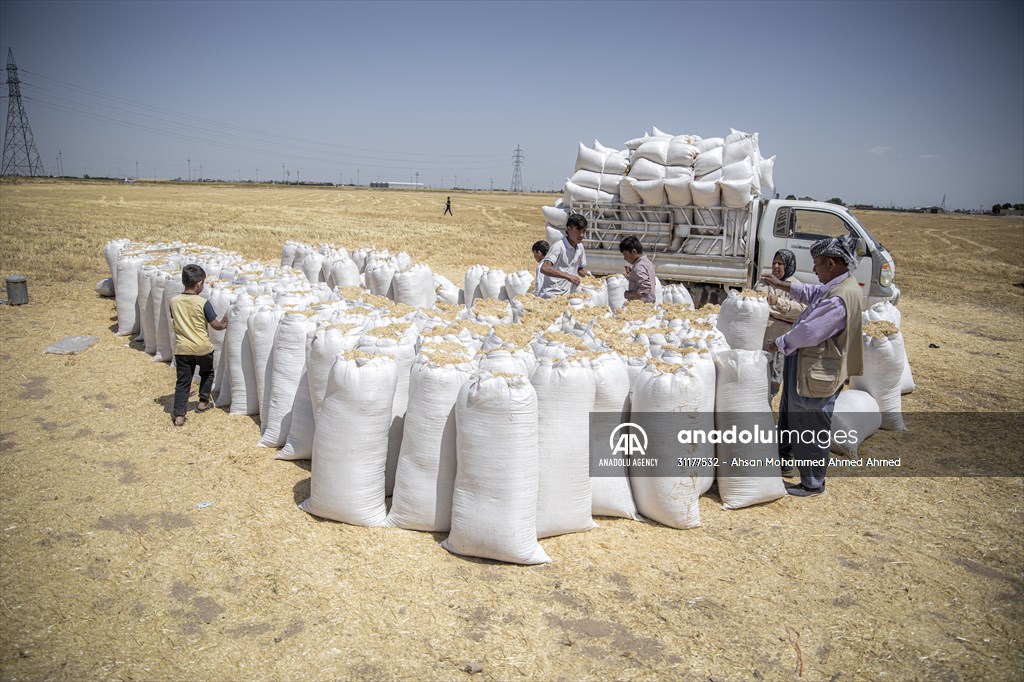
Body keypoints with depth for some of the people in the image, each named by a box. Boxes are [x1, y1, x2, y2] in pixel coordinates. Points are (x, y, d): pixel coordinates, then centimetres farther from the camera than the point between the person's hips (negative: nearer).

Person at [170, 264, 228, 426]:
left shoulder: (174, 301, -2)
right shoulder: (203, 303, -14)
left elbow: (175, 320, 12)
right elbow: (216, 325, -8)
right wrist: (224, 324, 13)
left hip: (182, 348, 3)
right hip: (202, 348, -3)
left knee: (183, 381, 7)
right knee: (207, 373, 25)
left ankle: (178, 414, 1)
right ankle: (203, 402, 34)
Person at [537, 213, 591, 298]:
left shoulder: (580, 247, 7)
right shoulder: (559, 246, -16)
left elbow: (581, 268, 22)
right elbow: (544, 268, -28)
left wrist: (588, 275, 0)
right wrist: (568, 276, -34)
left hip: (566, 295, 8)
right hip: (551, 294, -8)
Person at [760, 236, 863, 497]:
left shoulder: (838, 299, -29)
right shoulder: (839, 285, 3)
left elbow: (808, 332, -27)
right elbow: (812, 293, 21)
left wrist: (778, 344, -14)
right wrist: (781, 285, 19)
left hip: (817, 375, -11)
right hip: (806, 366, 11)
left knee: (812, 431, 4)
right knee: (790, 414, 28)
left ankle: (813, 484, 18)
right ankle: (785, 453, 49)